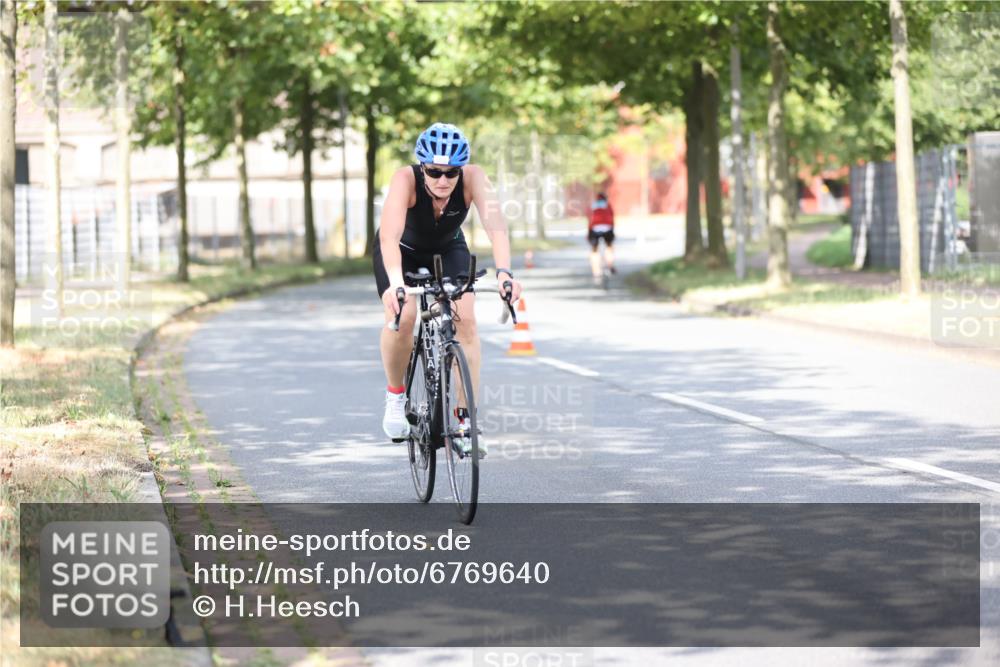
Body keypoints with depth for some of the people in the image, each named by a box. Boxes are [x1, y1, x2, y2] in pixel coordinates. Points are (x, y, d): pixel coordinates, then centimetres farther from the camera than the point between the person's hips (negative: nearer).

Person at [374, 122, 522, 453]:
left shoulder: (473, 178, -32)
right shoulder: (406, 180, -37)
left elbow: (495, 225, -43)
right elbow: (390, 235, -49)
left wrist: (503, 272, -60)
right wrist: (395, 283, -65)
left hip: (448, 250, 2)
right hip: (403, 251, -2)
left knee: (465, 319, -19)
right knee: (402, 317, -26)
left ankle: (466, 420, -12)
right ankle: (395, 396, 1)